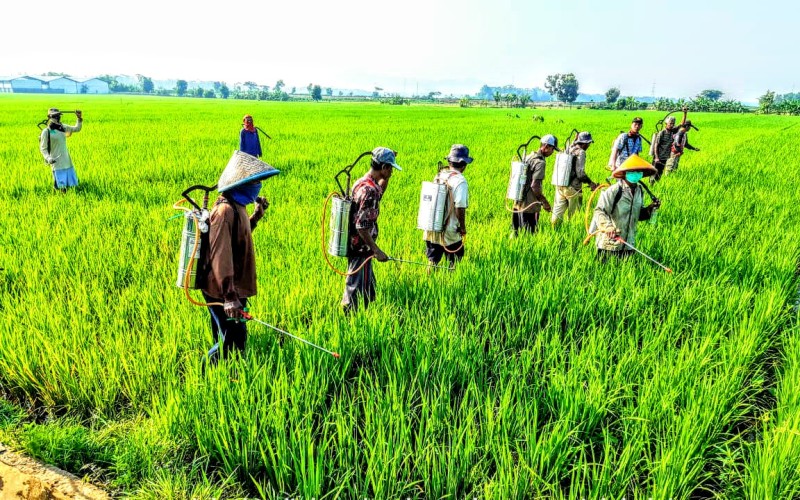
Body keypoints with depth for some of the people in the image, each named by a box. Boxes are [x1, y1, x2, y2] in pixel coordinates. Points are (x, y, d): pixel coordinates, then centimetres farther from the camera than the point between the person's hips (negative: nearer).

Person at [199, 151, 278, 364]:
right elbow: (220, 254, -28)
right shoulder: (225, 210, -21)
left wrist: (257, 214, 16)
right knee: (233, 341, -5)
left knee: (233, 339, 18)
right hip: (222, 291, -10)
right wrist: (229, 296, -32)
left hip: (235, 288, 10)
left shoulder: (236, 206, 10)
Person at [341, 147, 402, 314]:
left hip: (354, 245, 10)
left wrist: (385, 178, 18)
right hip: (361, 248, -10)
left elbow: (379, 193, 30)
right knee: (356, 288, 4)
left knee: (368, 286, 22)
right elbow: (362, 227, -26)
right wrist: (377, 251, -21)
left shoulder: (362, 182, 6)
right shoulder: (369, 190, -24)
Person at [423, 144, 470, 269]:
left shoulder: (439, 175, 5)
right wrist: (463, 227, -7)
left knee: (432, 261, 17)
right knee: (453, 263, 11)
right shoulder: (459, 180, -16)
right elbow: (460, 207, -20)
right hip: (449, 231, -6)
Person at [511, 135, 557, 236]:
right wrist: (545, 202, -10)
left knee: (516, 230, 15)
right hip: (530, 205, -8)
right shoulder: (540, 162, -15)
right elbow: (535, 187, -21)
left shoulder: (527, 157, 10)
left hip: (518, 202, 8)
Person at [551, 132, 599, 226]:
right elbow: (580, 173, -18)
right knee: (573, 214, 8)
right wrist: (591, 183, -7)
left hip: (560, 186, 6)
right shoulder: (580, 152, -12)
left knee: (558, 211, 10)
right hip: (572, 188, -6)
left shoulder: (568, 149, 9)